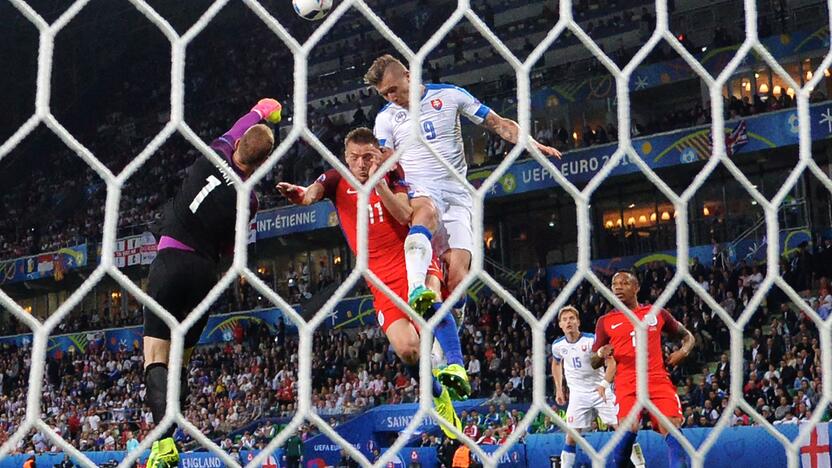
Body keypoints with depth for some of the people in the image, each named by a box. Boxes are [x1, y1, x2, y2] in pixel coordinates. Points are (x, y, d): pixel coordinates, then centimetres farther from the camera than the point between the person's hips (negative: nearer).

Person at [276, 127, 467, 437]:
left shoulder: (392, 174, 3)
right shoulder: (337, 180, 4)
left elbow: (406, 216, -12)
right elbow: (313, 192, -18)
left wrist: (379, 183, -23)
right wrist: (300, 194, -41)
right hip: (382, 278, 1)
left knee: (428, 292, -38)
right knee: (406, 348, -13)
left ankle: (455, 365, -37)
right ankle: (438, 395, 13)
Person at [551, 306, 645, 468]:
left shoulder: (592, 339, -15)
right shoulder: (558, 345, -3)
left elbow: (611, 363, -15)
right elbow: (556, 364, 20)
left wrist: (604, 384, -29)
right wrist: (559, 389, 15)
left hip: (600, 390, -2)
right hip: (577, 395, 2)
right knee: (571, 435, -4)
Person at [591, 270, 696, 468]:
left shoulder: (657, 313, 12)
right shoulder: (605, 321, 11)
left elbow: (687, 336, 23)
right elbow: (594, 363, 15)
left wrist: (683, 351, 1)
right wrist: (601, 354, -9)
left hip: (658, 380, 1)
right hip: (627, 385, -1)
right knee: (628, 431, -19)